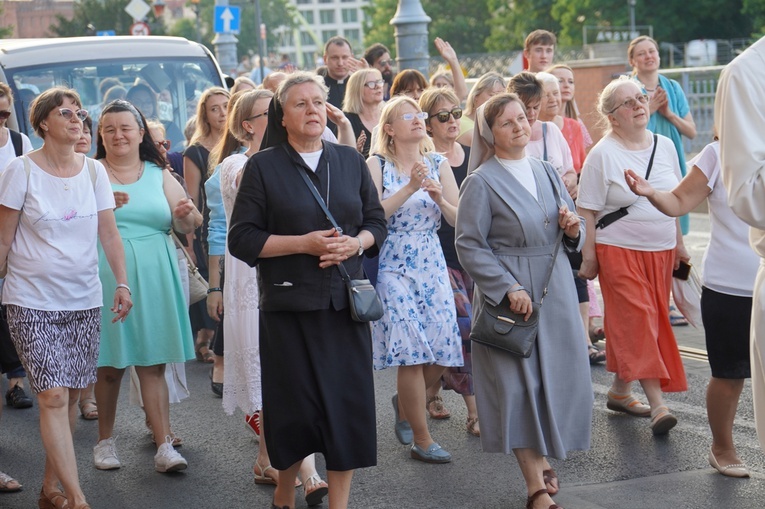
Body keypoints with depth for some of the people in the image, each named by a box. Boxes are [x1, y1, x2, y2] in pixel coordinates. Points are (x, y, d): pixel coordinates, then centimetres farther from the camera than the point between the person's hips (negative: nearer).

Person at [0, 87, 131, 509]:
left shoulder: (93, 170, 5)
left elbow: (109, 233, 6)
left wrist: (122, 283, -3)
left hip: (84, 301, 4)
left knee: (69, 396, 8)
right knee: (53, 396, -11)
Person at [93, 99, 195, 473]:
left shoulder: (159, 176, 10)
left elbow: (186, 227, 9)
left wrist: (185, 214, -14)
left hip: (152, 278, 1)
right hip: (106, 279, -1)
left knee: (153, 365, -1)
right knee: (109, 365, 4)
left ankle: (164, 446, -2)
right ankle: (105, 440, 19)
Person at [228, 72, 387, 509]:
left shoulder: (350, 161, 10)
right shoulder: (263, 166, 0)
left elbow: (377, 222, 14)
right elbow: (242, 239, -5)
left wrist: (356, 243, -8)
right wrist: (304, 244, -15)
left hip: (345, 303, 3)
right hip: (289, 306, -3)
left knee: (348, 405, 0)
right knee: (295, 406, 1)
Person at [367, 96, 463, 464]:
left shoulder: (438, 164, 8)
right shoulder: (378, 165, -2)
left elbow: (458, 220, 4)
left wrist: (438, 197, -15)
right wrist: (410, 189, -22)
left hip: (431, 264, 4)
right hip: (393, 266, -4)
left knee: (443, 350, 0)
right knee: (412, 350, -10)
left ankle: (404, 404, 30)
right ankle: (421, 440, 1)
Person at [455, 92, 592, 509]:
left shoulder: (547, 173, 11)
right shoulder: (481, 182, -7)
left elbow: (570, 239, 19)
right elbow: (468, 245, -11)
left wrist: (573, 230, -5)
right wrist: (508, 287, -18)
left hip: (555, 292, 6)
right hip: (511, 296, -6)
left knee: (558, 378, 6)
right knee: (519, 386, -5)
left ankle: (542, 461, 27)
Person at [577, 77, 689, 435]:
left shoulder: (664, 146, 8)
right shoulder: (603, 154, -8)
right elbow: (587, 211, -7)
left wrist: (679, 243, 17)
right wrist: (588, 255, -10)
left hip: (660, 251, 6)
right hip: (619, 251, -5)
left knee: (641, 323, 9)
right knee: (637, 320, -11)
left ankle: (620, 391, 23)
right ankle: (657, 403, -13)